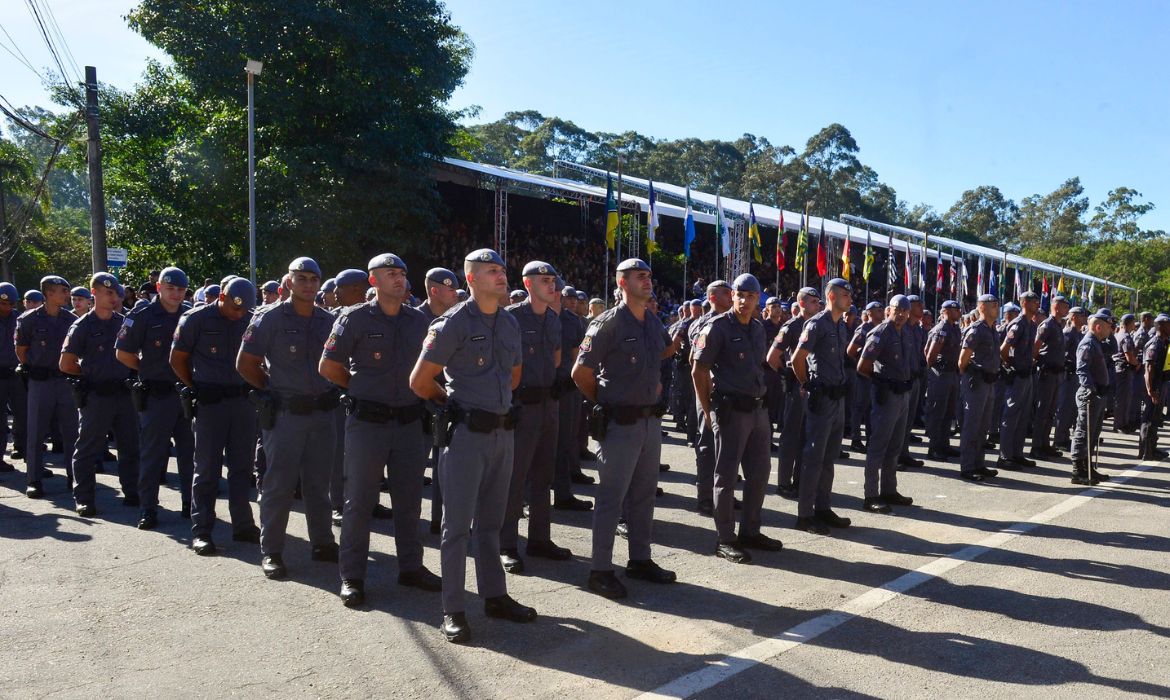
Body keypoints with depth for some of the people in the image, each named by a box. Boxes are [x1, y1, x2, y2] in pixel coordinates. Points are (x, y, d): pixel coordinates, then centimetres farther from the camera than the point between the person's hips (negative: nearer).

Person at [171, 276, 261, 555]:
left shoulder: (251, 320, 5)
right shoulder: (196, 319, -5)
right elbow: (178, 359, 3)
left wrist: (252, 387, 7)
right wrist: (197, 389, 4)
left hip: (244, 400, 4)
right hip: (210, 403, -3)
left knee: (242, 466, 9)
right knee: (207, 468, 1)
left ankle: (243, 524, 18)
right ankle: (201, 530, 8)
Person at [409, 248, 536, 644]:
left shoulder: (510, 324, 11)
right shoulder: (453, 323, -10)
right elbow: (420, 381, -7)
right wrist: (455, 404, 7)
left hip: (503, 431, 7)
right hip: (466, 433, -6)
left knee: (491, 521, 16)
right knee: (457, 523, 0)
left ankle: (495, 597, 27)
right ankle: (453, 611, 8)